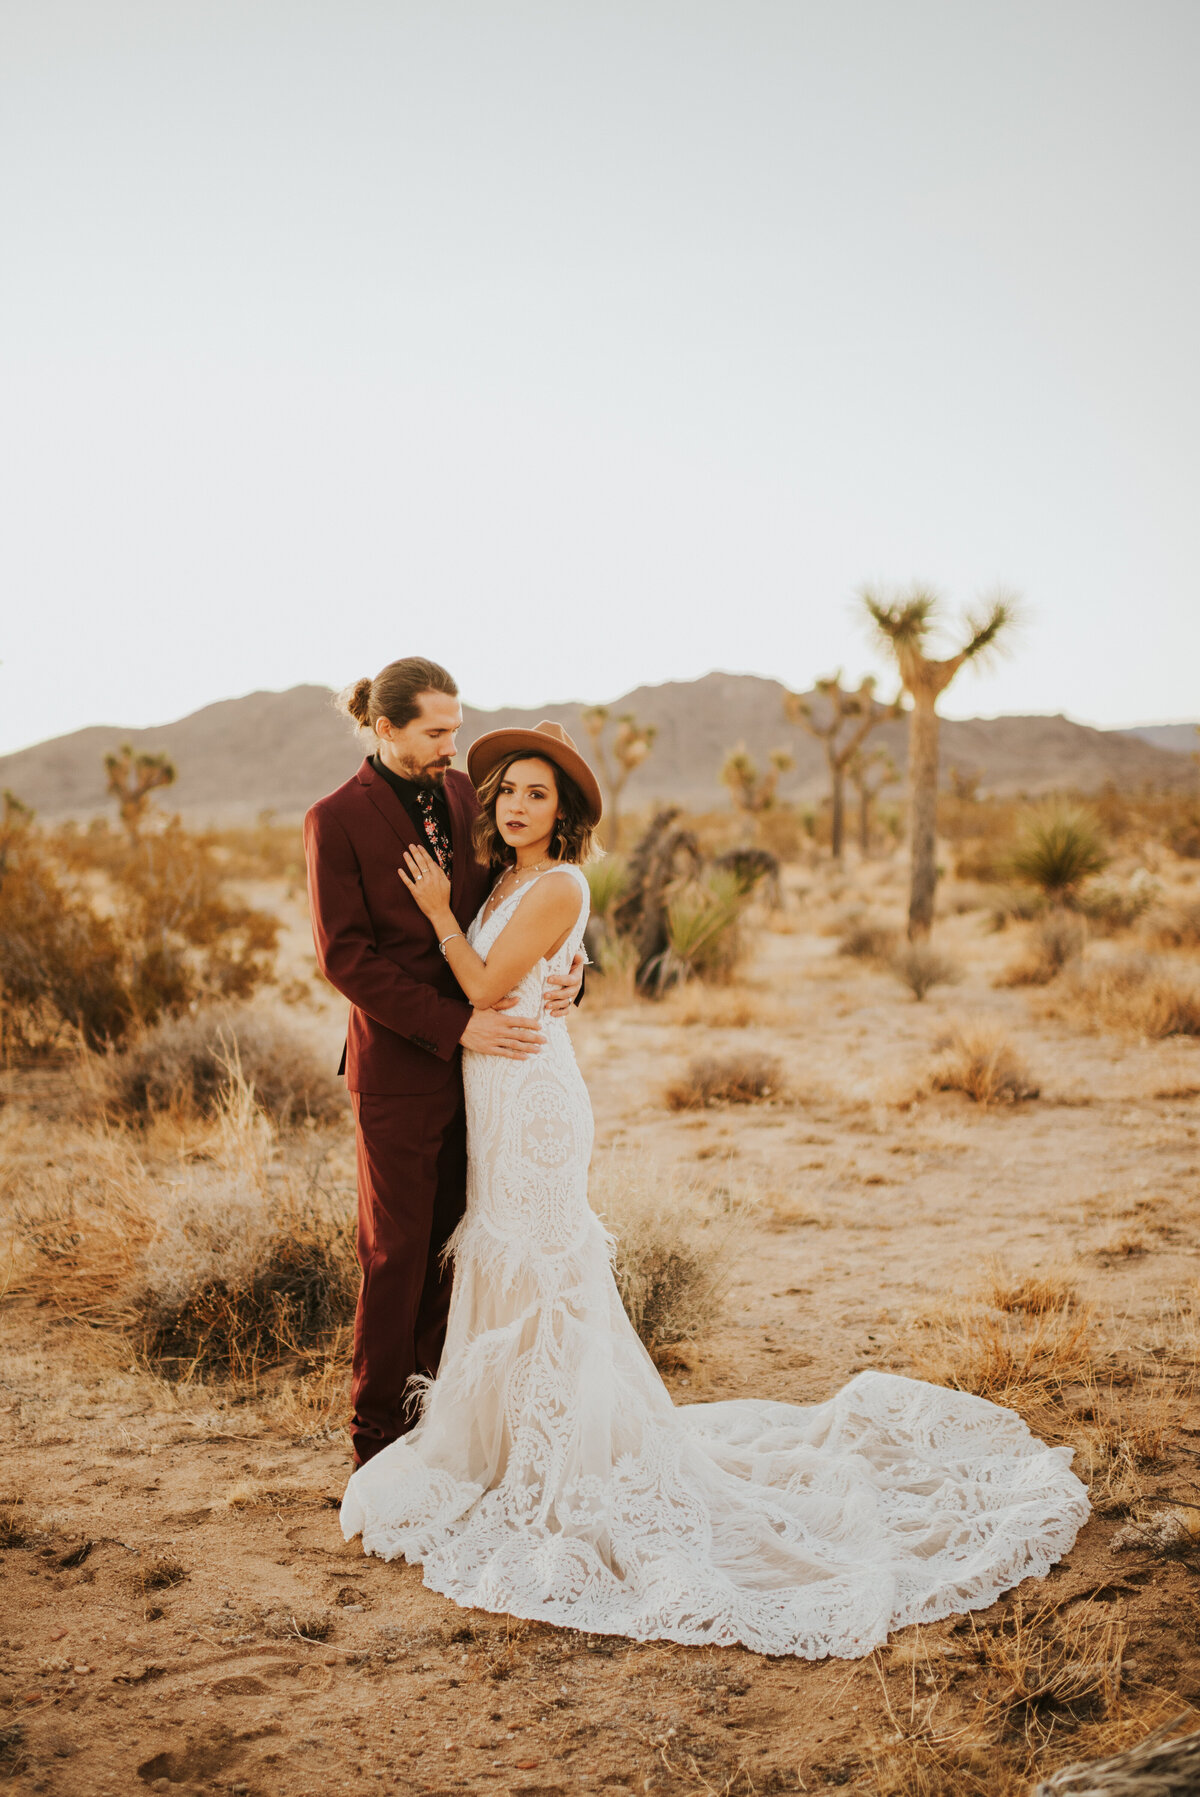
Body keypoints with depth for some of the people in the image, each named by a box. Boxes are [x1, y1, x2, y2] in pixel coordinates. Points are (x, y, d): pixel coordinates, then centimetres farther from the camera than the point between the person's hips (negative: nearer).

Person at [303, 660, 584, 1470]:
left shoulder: (464, 795, 7)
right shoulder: (336, 820, -8)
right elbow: (345, 956, -13)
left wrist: (565, 969, -10)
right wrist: (456, 1026, -18)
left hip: (477, 1054, 5)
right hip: (399, 1065, -5)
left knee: (455, 1241, 10)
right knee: (396, 1252, 4)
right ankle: (379, 1432, 20)